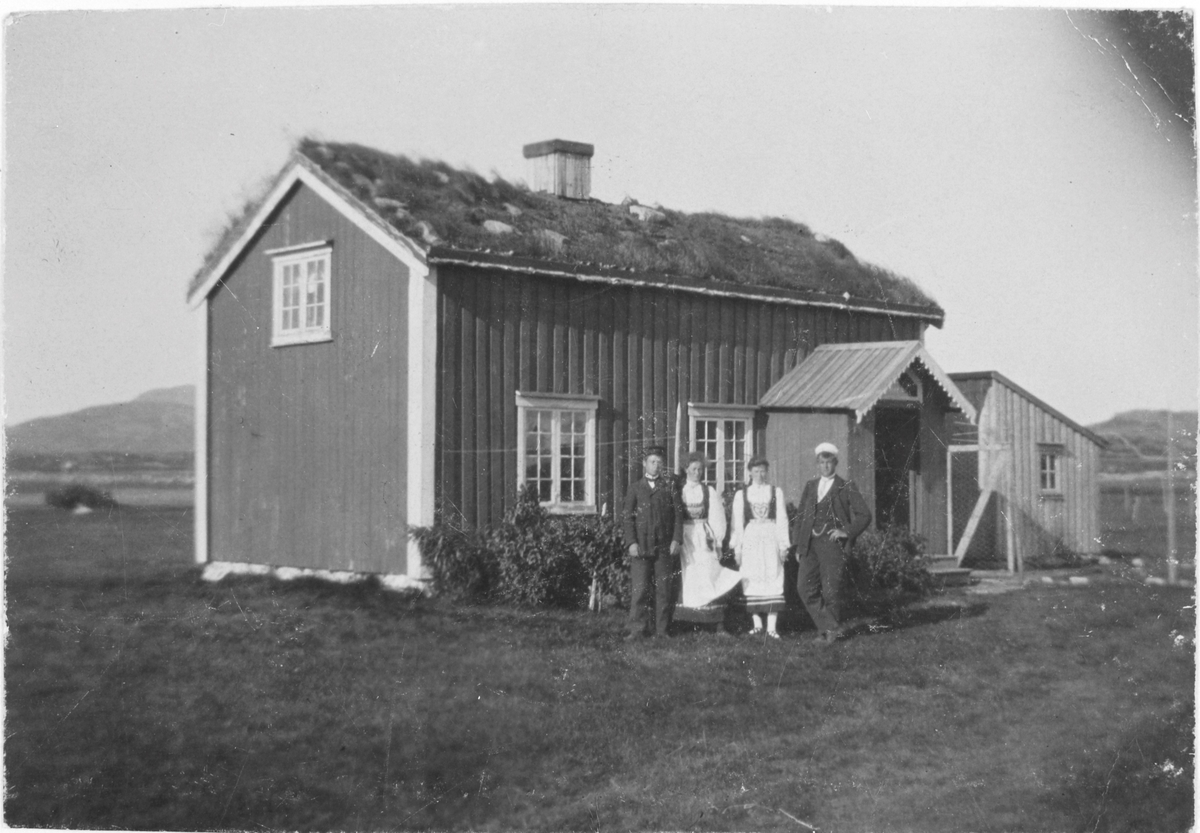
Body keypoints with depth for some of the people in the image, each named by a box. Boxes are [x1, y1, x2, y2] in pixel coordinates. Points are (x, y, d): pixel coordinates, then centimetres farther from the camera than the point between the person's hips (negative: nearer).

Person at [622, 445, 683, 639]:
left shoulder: (669, 486, 10)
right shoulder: (635, 487, 10)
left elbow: (678, 514, 6)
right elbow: (628, 517, 6)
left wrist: (676, 540, -5)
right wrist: (631, 542, -5)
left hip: (665, 546, 1)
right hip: (641, 545, 0)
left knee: (664, 590, 1)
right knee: (640, 589, -5)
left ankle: (661, 630, 7)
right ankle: (638, 629, -1)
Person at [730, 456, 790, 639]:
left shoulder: (776, 492, 7)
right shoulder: (741, 494, 7)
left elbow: (782, 519, 5)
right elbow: (737, 522, 6)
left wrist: (783, 545, -1)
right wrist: (737, 547, 1)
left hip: (771, 537, -1)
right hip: (750, 539, 1)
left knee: (773, 579, -5)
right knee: (752, 580, 0)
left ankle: (771, 627, -5)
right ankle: (757, 623, 10)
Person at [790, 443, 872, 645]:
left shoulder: (846, 487, 3)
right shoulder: (810, 486, 16)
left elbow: (864, 515, 1)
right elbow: (801, 516, 18)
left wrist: (847, 532, -8)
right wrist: (799, 544, 10)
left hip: (832, 543, -5)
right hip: (810, 544, 5)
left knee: (830, 589, -4)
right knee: (805, 587, -3)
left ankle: (832, 630, 14)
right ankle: (826, 626, 10)